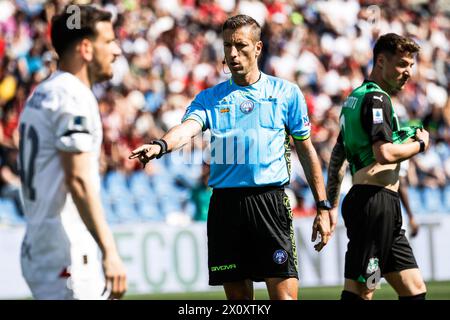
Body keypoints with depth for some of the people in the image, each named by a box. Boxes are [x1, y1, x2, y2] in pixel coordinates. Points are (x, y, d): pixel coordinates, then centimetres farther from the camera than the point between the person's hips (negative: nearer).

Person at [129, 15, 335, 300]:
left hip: (270, 200, -2)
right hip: (225, 203, 2)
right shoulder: (210, 98, 11)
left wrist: (323, 207, 8)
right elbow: (189, 127, -10)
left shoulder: (286, 93, 7)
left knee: (284, 295, -11)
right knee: (238, 295, 6)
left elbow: (307, 151, 11)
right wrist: (160, 146, -33)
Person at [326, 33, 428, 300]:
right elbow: (385, 154, -22)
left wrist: (331, 205, 25)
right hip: (376, 201, -11)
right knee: (359, 291, -12)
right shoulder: (377, 99, -10)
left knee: (415, 289, 11)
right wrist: (420, 144, -5)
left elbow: (337, 156, 25)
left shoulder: (357, 97, 21)